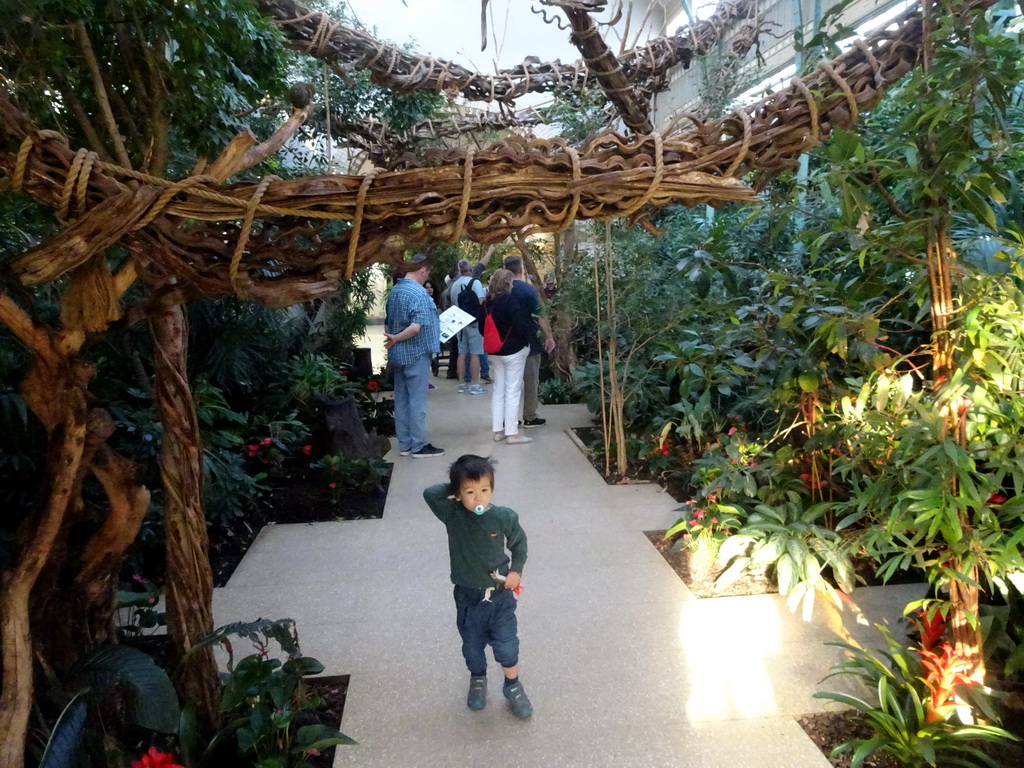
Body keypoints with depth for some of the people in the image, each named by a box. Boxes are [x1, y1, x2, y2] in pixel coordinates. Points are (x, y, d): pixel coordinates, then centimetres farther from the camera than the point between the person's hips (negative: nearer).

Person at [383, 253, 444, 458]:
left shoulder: (394, 291, 9)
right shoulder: (419, 293, -17)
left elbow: (388, 323, 15)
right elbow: (416, 327, -26)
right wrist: (395, 339, -15)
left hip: (398, 354, 8)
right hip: (416, 354, -8)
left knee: (401, 399, 12)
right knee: (417, 401, -1)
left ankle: (405, 444, 20)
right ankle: (419, 446, 7)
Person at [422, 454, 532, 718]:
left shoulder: (505, 517, -17)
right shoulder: (452, 515, -17)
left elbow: (519, 543, 1)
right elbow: (430, 493, -31)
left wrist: (516, 571, -8)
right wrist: (453, 487, -21)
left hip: (500, 595, -1)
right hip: (467, 597, 1)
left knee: (506, 646, 11)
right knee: (472, 645, 21)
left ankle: (513, 686, 37)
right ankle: (478, 680, 49)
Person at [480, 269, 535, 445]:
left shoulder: (486, 303, 4)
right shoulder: (510, 300, -16)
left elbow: (482, 327, 11)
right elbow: (522, 325, -19)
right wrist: (526, 340, -1)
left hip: (494, 351, 7)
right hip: (514, 351, -6)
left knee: (498, 390, 13)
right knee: (512, 391, -2)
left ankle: (498, 430, 17)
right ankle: (512, 433, 0)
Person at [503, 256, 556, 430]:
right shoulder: (528, 289, -14)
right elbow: (540, 315, -17)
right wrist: (549, 337, -10)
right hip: (529, 342, -5)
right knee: (531, 380, 4)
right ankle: (530, 417, 9)